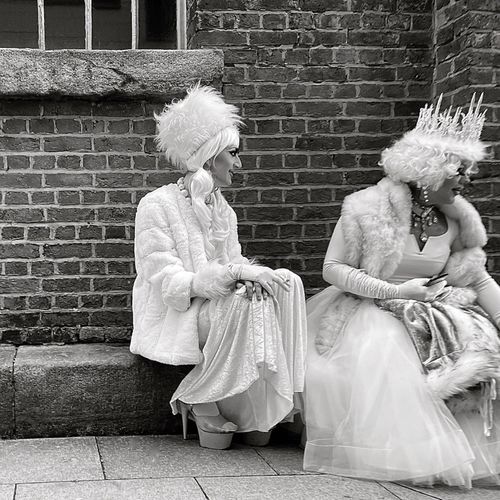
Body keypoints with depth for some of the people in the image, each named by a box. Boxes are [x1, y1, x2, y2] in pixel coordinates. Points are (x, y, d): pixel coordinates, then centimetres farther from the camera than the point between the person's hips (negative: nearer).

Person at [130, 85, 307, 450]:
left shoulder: (223, 209, 12)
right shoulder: (157, 206, -11)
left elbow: (234, 265, 10)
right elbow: (169, 284, -18)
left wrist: (248, 275, -16)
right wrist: (235, 273, -27)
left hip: (217, 305, 7)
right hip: (174, 319, -7)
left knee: (286, 283, -16)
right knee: (242, 304, -33)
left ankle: (265, 413, -17)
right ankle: (203, 406, -15)